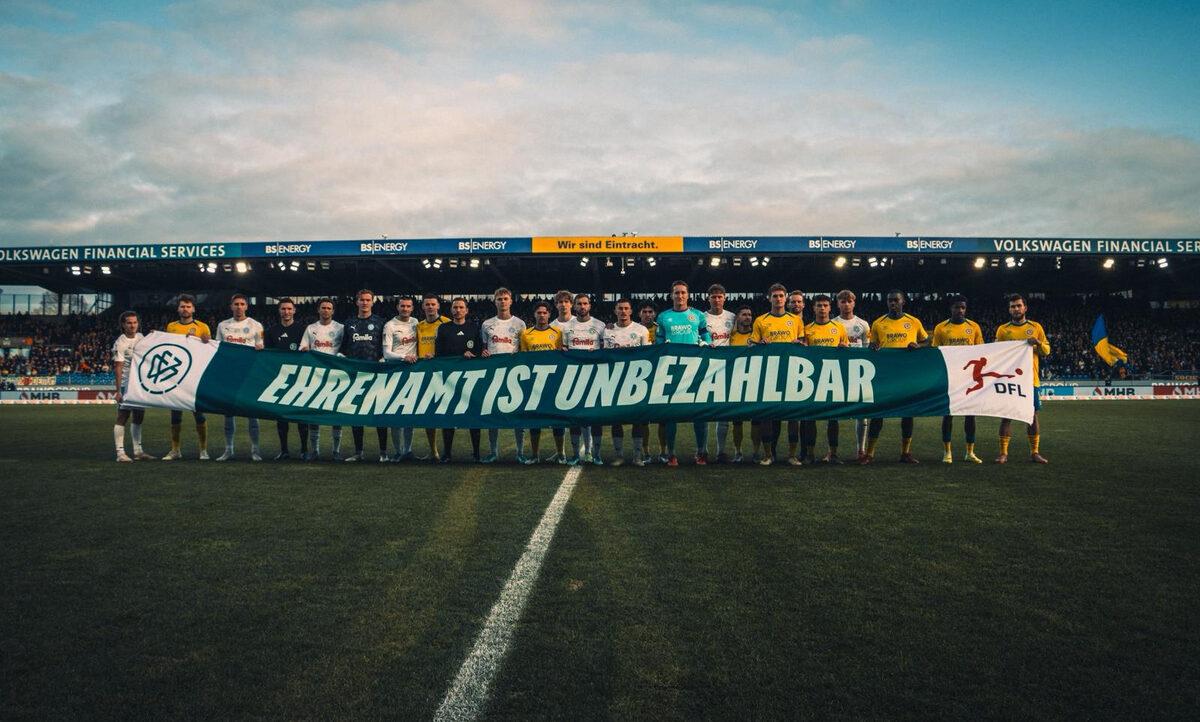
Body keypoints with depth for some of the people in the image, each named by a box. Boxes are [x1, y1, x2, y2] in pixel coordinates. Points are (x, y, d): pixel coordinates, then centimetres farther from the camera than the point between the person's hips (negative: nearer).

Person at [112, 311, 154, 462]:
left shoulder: (140, 337, 9)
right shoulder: (120, 343, -12)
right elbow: (118, 367, -16)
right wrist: (118, 390, -19)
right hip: (126, 383, -7)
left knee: (139, 417, 11)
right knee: (122, 417, -5)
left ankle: (138, 451, 18)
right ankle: (120, 452, -3)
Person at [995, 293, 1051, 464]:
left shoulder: (1036, 327, 8)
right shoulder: (1002, 329, 6)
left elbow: (1046, 352, 8)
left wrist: (1038, 343, -10)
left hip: (1031, 379, 1)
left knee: (1033, 415, 4)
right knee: (1006, 415, -1)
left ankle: (1034, 452, 12)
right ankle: (1003, 453, 3)